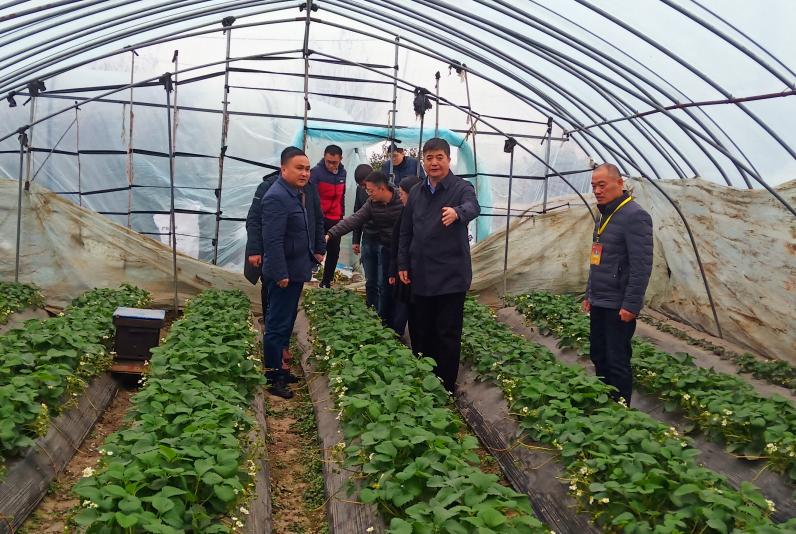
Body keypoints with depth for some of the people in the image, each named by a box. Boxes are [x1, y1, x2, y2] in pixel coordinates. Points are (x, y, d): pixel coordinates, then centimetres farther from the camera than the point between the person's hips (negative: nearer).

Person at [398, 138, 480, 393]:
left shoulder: (462, 188, -6)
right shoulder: (416, 192, 11)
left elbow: (473, 207, -29)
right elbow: (406, 231, 15)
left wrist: (457, 212, -52)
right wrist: (403, 264, 10)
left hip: (451, 276, -5)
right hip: (420, 275, 5)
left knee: (448, 334, 2)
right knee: (420, 332, 14)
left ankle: (446, 387, 14)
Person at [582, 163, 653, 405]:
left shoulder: (634, 216, -14)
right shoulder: (605, 216, 14)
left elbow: (642, 265, -20)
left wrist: (631, 304, -22)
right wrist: (590, 295, 21)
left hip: (618, 307, -9)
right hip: (599, 304, 9)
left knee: (617, 362, -2)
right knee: (599, 357, 15)